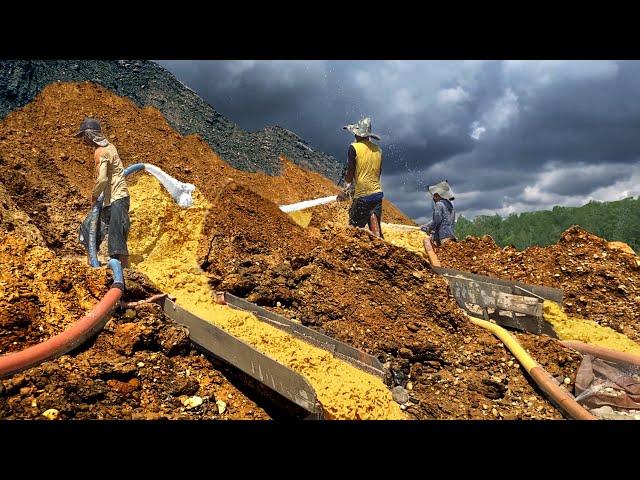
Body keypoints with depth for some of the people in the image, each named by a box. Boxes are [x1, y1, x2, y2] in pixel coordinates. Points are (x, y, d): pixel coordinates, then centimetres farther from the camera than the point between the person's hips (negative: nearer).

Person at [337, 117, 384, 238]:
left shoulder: (354, 147, -6)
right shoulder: (378, 149, 10)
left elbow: (350, 172, -5)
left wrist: (346, 189, 7)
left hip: (362, 196, -6)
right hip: (377, 193, 6)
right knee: (376, 232, 7)